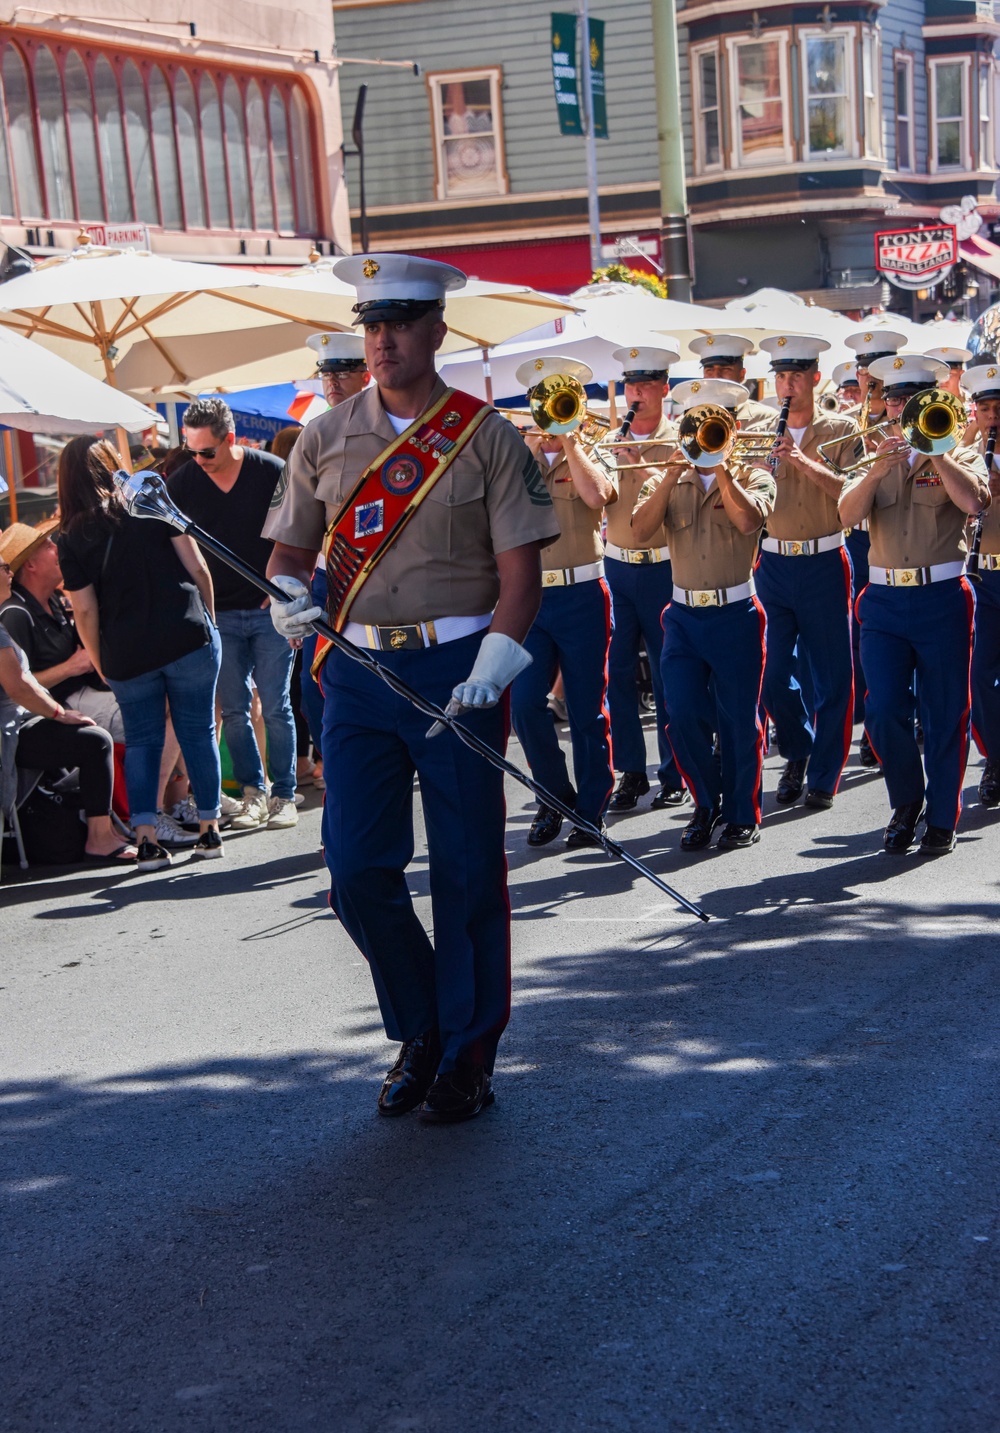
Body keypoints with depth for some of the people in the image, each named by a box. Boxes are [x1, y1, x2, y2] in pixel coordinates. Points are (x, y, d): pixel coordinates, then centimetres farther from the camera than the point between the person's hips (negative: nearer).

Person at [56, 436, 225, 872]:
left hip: (127, 655, 0)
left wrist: (101, 665, 9)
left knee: (141, 741, 12)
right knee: (198, 733, 10)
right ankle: (209, 830, 14)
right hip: (187, 638, 0)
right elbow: (196, 567, -2)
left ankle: (146, 838, 4)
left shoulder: (72, 538, -1)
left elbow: (85, 611, -1)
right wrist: (208, 619, 10)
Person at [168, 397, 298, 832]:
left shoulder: (272, 473, -7)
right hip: (217, 613, 2)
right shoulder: (182, 483, -2)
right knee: (233, 710, 3)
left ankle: (284, 795, 7)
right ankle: (253, 792, 13)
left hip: (269, 611, -2)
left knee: (275, 706, -1)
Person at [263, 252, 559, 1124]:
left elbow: (521, 566, -6)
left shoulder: (487, 437, -1)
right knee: (357, 869, 1)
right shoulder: (326, 438, 8)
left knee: (466, 870, 3)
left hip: (457, 670, -3)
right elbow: (291, 547, 12)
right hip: (358, 671, 3)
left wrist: (495, 660, -20)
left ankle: (469, 1052, 18)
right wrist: (290, 596, -11)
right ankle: (419, 1032, 23)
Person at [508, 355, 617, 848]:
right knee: (525, 705, -5)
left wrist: (569, 442, -9)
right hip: (528, 598, 2)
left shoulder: (589, 459, 7)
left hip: (581, 596, -2)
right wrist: (529, 448, -10)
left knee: (587, 710, 2)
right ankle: (555, 797, 14)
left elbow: (596, 496, -16)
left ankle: (590, 810, 12)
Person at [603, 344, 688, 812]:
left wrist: (638, 463, -25)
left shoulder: (678, 441, -1)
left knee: (667, 676, 1)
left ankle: (674, 775, 10)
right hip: (616, 567, 3)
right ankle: (631, 772, 12)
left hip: (663, 568, -3)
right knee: (616, 672, 2)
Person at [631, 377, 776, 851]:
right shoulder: (668, 479, 9)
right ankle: (706, 804, 19)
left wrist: (718, 465, -15)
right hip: (684, 613, 3)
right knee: (683, 718, -2)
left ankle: (742, 816, 16)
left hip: (736, 614, -2)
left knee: (738, 721, 2)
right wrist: (673, 474, -13)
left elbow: (748, 520, -20)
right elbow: (640, 530, -8)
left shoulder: (751, 476, 2)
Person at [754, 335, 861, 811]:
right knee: (773, 674, 3)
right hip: (773, 564, 3)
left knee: (831, 677, 0)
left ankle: (823, 778, 11)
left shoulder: (841, 431, 1)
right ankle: (796, 754, 27)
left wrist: (807, 464, -22)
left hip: (823, 563, -3)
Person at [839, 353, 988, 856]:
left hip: (942, 599, -2)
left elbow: (973, 502, -17)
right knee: (883, 710, -5)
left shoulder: (959, 454, 5)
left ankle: (942, 821, 13)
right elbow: (848, 514, -5)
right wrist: (877, 469, -19)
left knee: (945, 715, 1)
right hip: (885, 600, 2)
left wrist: (932, 450, -15)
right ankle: (906, 801, 17)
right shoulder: (875, 459, 13)